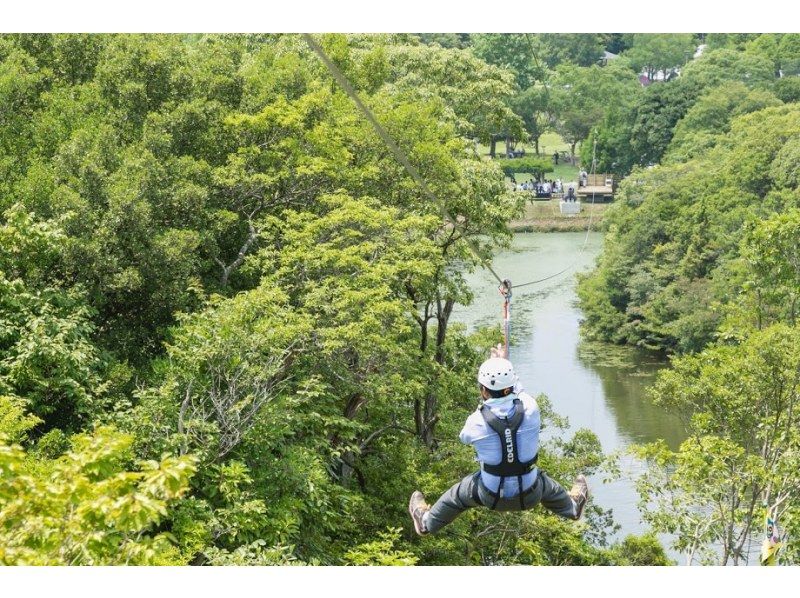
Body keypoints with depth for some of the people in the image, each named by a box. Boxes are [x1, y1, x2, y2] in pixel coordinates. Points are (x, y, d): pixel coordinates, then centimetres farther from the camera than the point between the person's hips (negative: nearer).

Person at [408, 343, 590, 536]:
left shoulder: (477, 422, -25)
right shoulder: (530, 410, -21)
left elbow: (465, 436, 2)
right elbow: (519, 390, 5)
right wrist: (504, 364, 17)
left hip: (492, 496, -1)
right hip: (528, 497, 2)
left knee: (460, 493, 29)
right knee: (545, 484, 36)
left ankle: (427, 522, 52)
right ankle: (572, 507, 65)